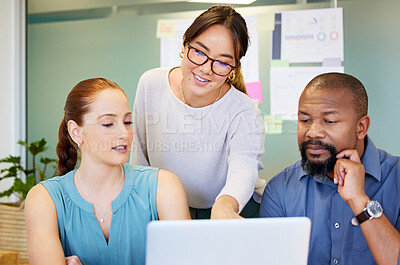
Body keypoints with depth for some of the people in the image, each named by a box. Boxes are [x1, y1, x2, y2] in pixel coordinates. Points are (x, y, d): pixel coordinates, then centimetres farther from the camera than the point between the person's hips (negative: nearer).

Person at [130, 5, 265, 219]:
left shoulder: (244, 113, -18)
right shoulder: (151, 84, -7)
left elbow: (244, 169, -34)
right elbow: (140, 154, 5)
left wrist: (225, 206, -55)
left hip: (236, 211, 1)